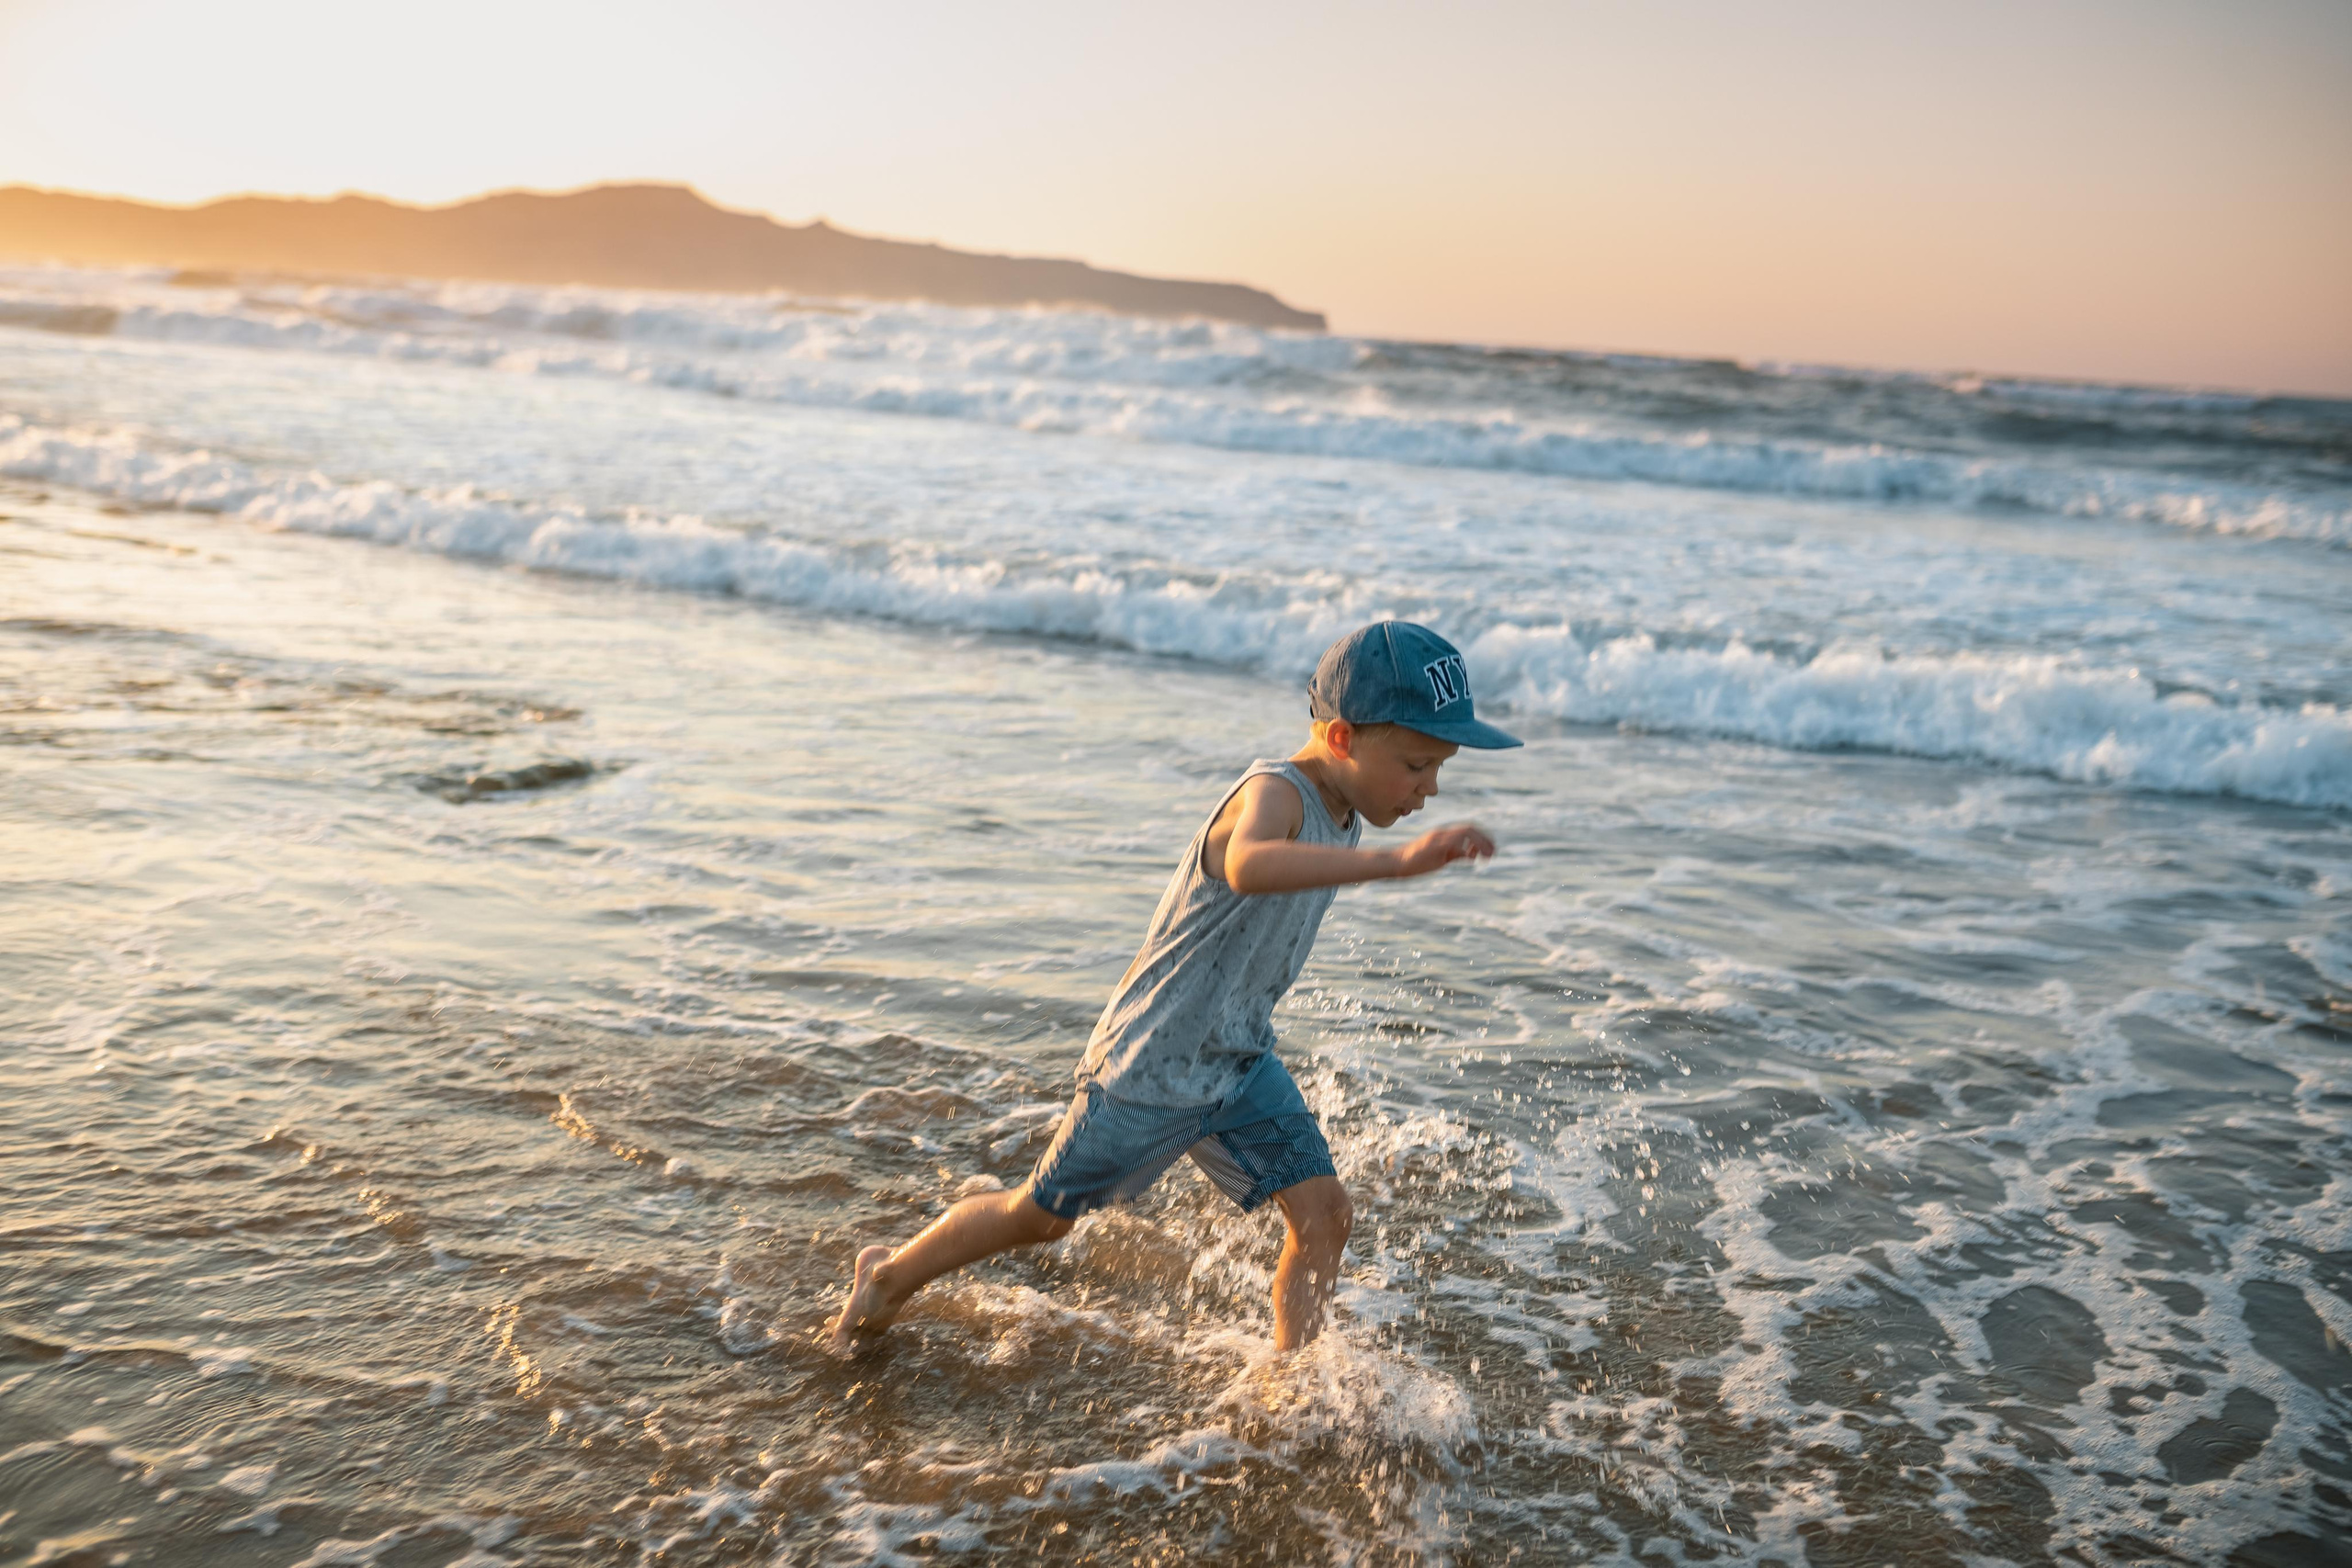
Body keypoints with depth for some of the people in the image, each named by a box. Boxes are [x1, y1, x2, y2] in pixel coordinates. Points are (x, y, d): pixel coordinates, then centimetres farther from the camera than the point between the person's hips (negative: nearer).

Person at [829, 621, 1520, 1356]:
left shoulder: (1339, 808, -1)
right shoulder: (1274, 793, -29)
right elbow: (1250, 866, -55)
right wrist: (1397, 861, -65)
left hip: (1240, 1061, 8)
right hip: (1149, 1068, -7)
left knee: (1323, 1210, -3)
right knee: (1040, 1218, 10)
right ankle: (891, 1274, 34)